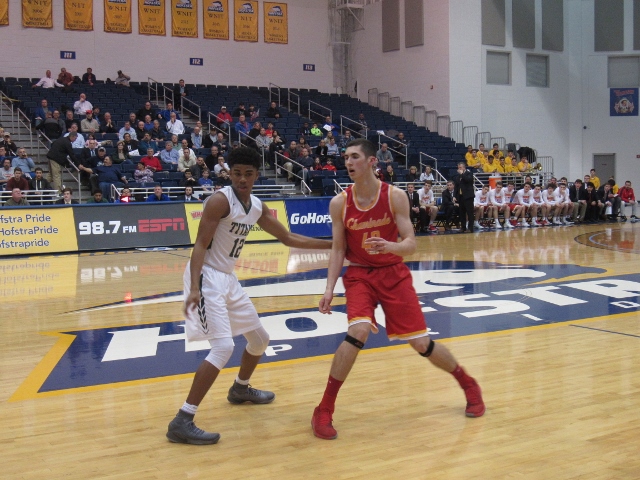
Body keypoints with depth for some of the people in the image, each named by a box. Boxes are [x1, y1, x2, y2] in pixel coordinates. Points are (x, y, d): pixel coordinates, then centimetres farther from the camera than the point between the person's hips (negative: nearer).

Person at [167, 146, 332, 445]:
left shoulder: (257, 208, 8)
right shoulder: (220, 201, -16)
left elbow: (287, 237, 19)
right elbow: (201, 245, -21)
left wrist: (331, 244, 16)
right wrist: (194, 288, -33)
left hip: (228, 279, 9)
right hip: (207, 277, -9)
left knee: (259, 339, 21)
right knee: (224, 346, -22)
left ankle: (240, 389, 48)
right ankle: (182, 422, -20)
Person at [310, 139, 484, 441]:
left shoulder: (395, 196, -11)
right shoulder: (339, 203, -7)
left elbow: (410, 244, -14)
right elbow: (337, 249, -2)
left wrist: (389, 246, -36)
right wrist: (330, 288, -13)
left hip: (394, 274, 0)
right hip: (359, 275, 0)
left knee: (421, 343, 1)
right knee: (358, 331, -27)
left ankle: (468, 385, 30)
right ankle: (324, 411, -17)